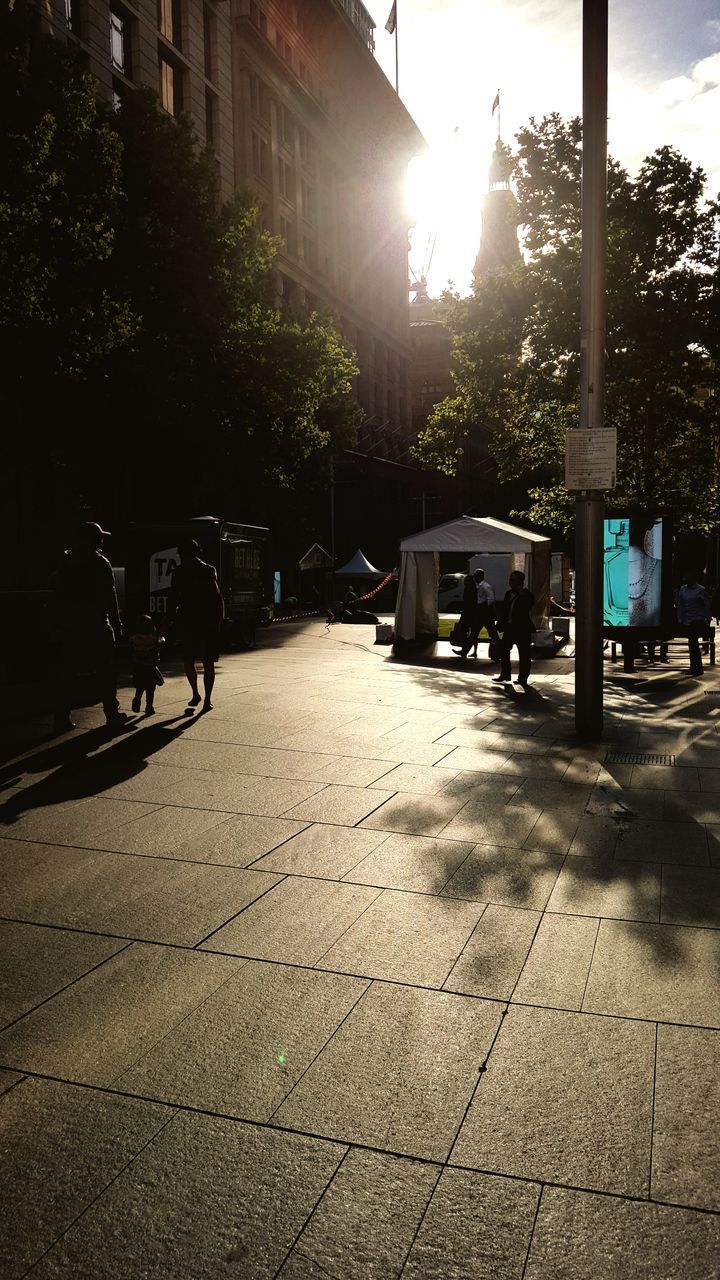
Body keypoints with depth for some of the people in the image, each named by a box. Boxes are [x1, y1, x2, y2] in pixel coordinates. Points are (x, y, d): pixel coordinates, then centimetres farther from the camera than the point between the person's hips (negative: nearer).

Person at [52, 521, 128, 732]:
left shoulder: (65, 564, 10)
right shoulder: (100, 564, -7)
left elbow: (58, 599, 12)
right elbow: (110, 598, -9)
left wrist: (60, 625, 18)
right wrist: (117, 625, -4)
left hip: (68, 628, 5)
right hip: (96, 628, -5)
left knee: (66, 675, 7)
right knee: (105, 674, 4)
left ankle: (62, 718, 6)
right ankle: (112, 714, 7)